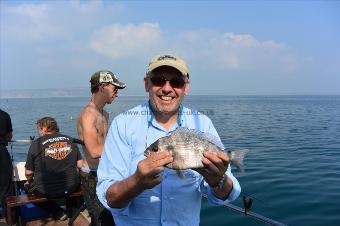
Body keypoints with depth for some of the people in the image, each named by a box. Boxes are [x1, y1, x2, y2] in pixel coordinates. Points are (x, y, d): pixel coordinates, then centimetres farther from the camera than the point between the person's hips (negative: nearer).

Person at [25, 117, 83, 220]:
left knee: (28, 187, 27)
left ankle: (58, 213, 19)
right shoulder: (70, 140, 1)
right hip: (71, 188, 4)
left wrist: (29, 182, 18)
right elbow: (80, 165, 2)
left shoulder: (36, 143, -9)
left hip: (46, 191, -4)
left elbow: (28, 173, -4)